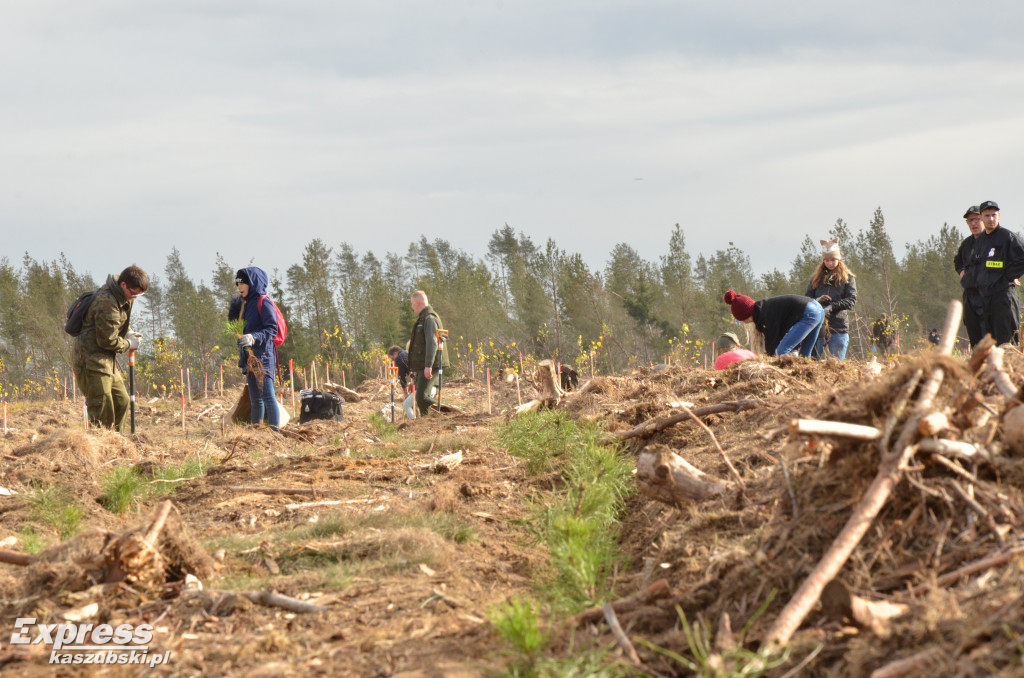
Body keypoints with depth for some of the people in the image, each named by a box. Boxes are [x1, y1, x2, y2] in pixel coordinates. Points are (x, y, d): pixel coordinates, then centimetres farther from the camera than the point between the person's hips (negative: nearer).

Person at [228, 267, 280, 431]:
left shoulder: (263, 302, -7)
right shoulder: (245, 304, 19)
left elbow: (272, 329, -15)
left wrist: (254, 337, -30)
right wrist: (235, 304, 11)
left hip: (263, 357, -9)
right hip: (250, 357, 9)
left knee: (267, 396, -15)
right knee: (255, 399, 13)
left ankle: (275, 432, -19)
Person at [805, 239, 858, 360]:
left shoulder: (848, 278, 8)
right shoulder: (816, 278, 16)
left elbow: (852, 299, -4)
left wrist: (832, 307, -17)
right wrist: (817, 301, -12)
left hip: (839, 328, -2)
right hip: (818, 326, 2)